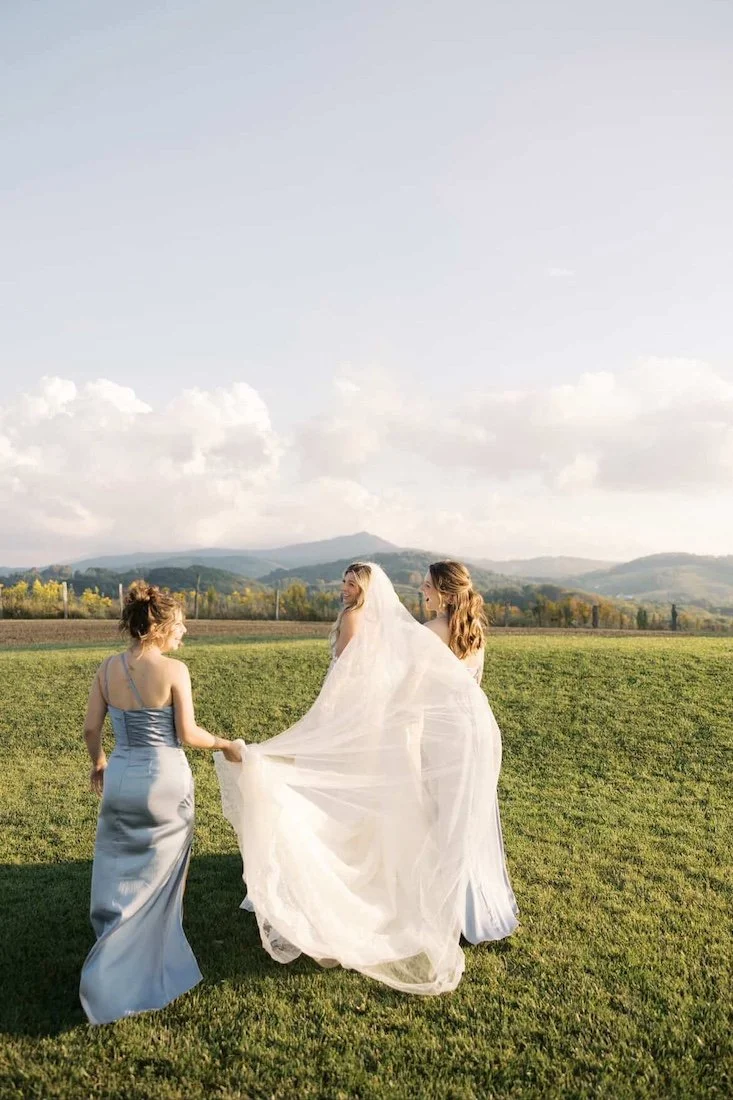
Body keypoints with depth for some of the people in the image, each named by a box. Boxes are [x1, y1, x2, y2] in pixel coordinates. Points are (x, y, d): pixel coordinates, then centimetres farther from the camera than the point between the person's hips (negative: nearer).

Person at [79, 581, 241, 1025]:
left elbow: (91, 728, 4)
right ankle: (150, 970, 26)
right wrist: (225, 744, 4)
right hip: (164, 778, -4)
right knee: (157, 880, 14)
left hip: (121, 777, 4)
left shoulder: (108, 668, -1)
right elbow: (188, 735, -13)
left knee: (118, 875, 19)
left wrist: (98, 763, 22)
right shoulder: (174, 670, -15)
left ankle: (113, 975, 28)